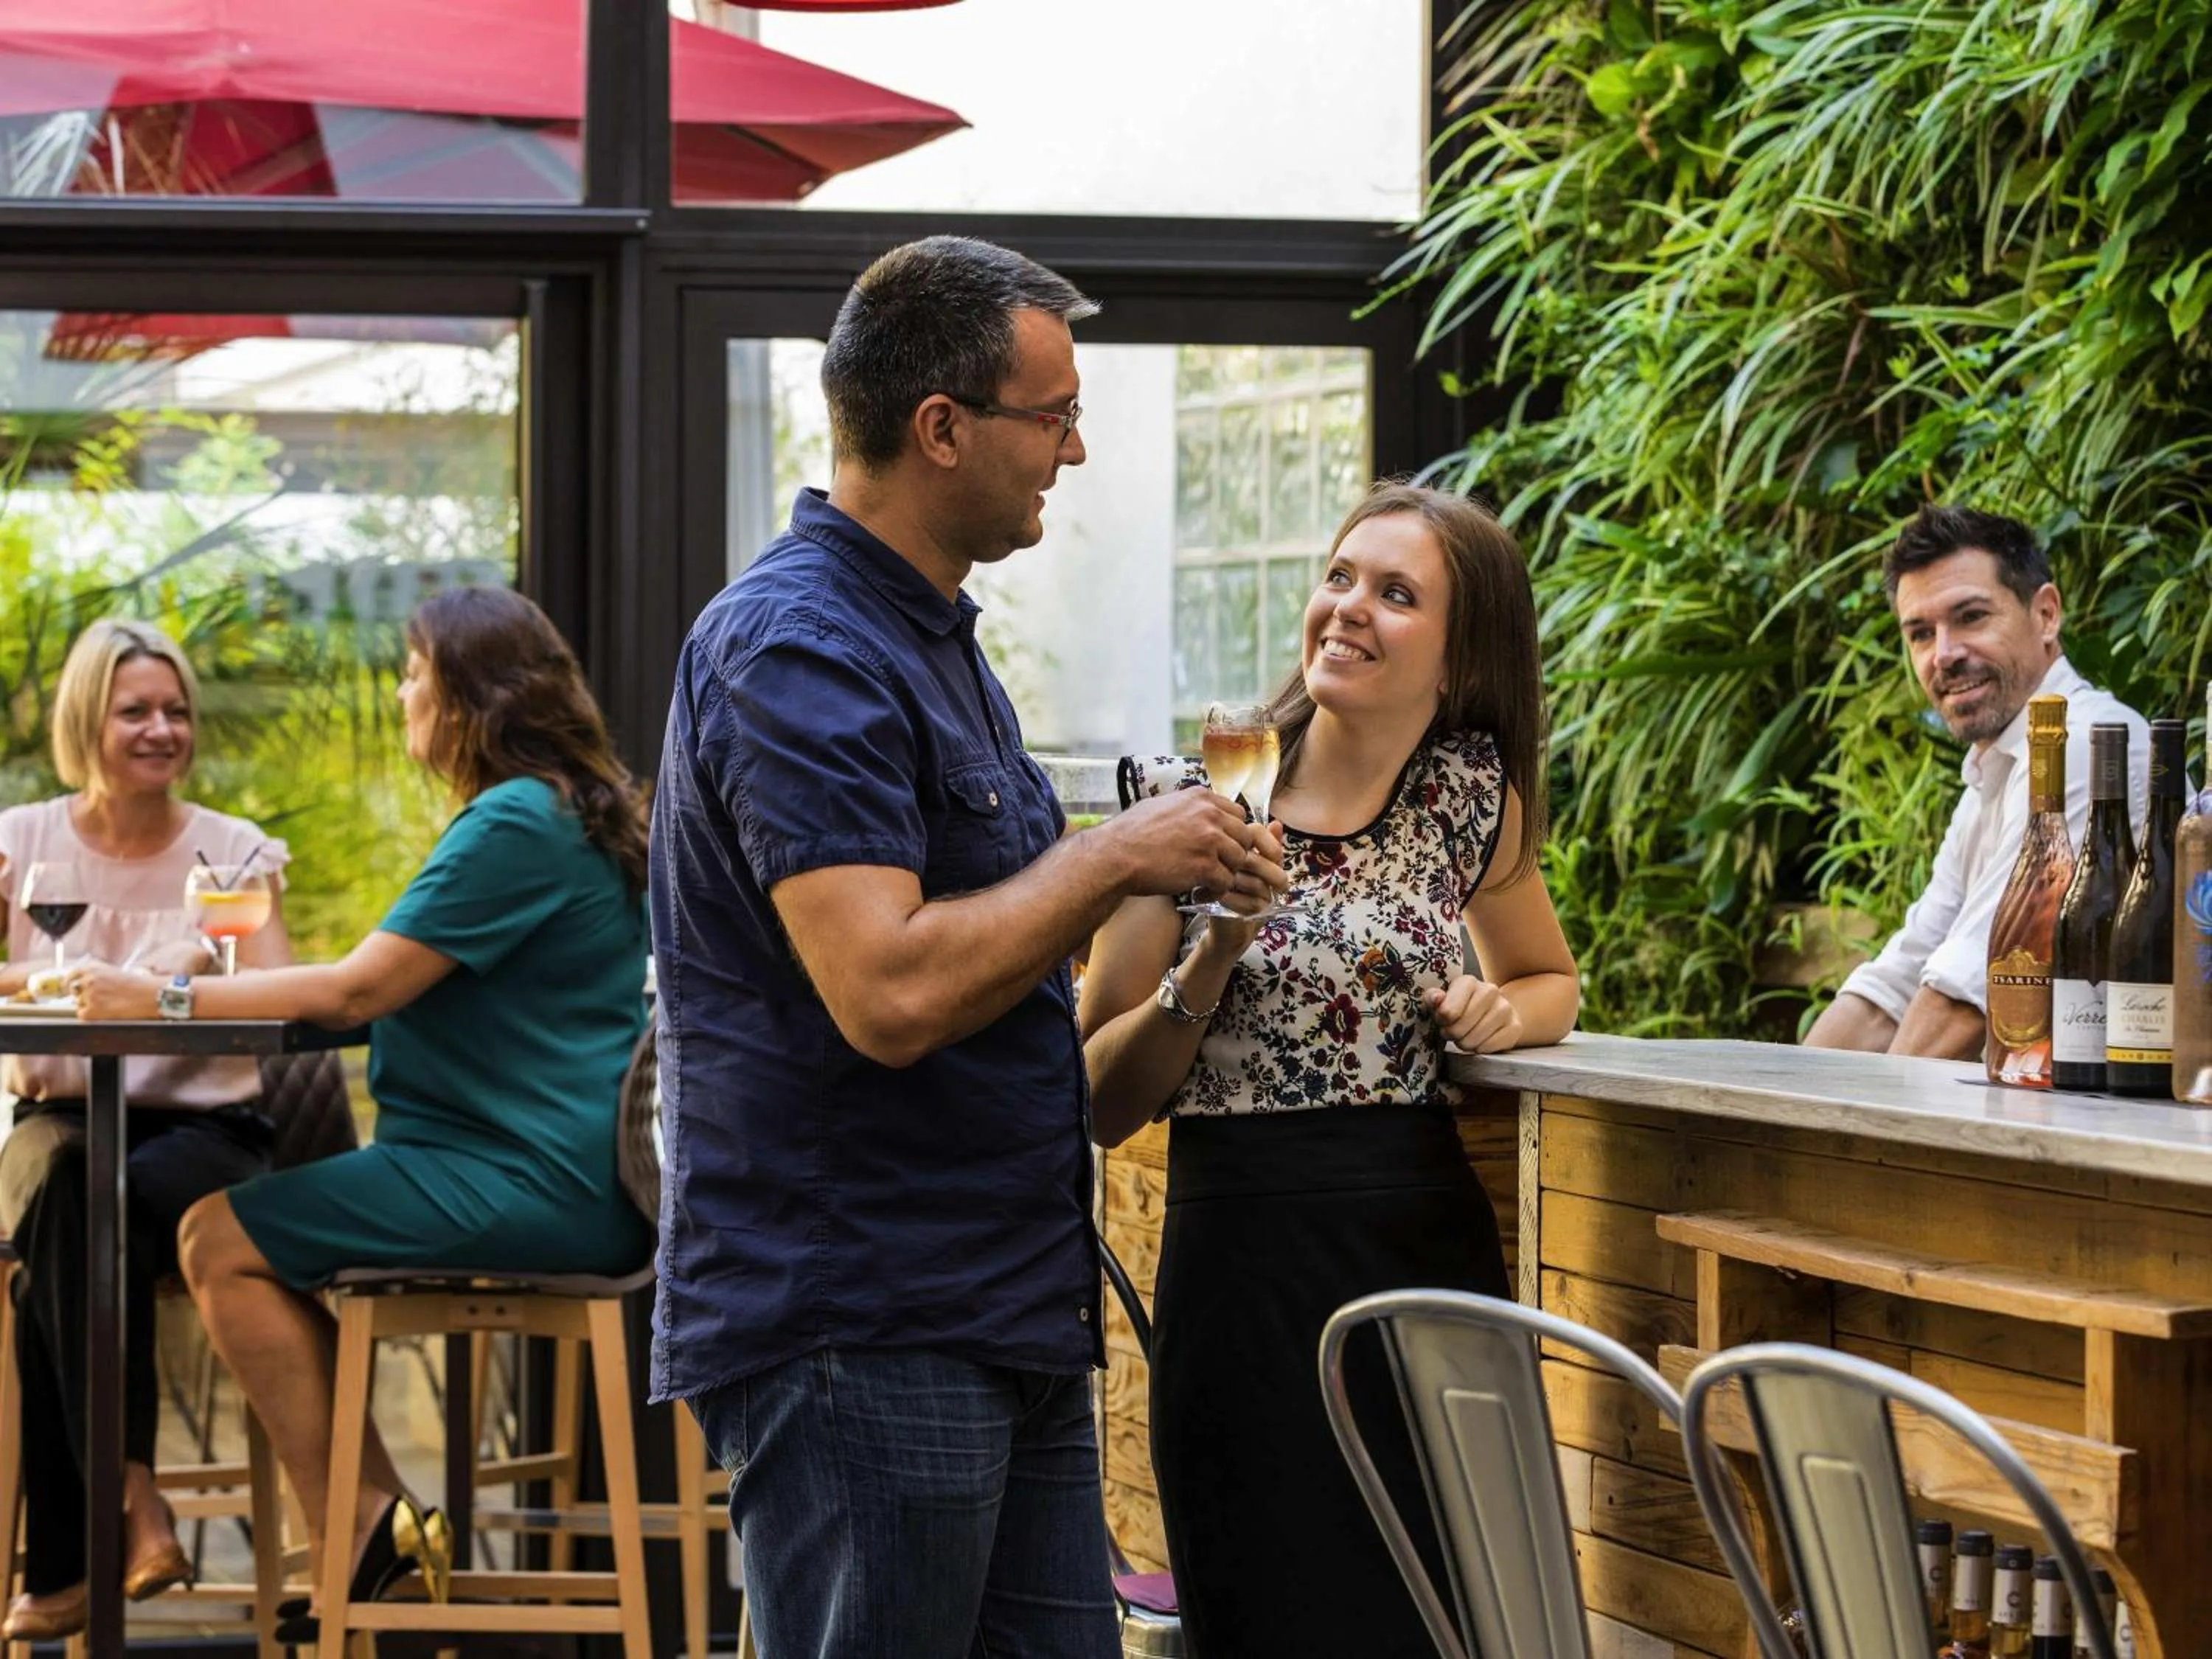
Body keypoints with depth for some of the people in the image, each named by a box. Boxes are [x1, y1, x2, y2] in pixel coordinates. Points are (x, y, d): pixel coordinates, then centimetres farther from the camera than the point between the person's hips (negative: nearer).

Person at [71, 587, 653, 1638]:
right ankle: (374, 1526, 5)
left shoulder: (517, 824, -15)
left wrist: (163, 1000, -11)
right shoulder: (562, 811, 19)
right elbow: (399, 986, 19)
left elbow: (357, 990, -18)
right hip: (550, 1175, 11)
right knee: (255, 1231, 12)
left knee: (222, 1242, -11)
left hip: (533, 1186, -11)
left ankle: (353, 1531, -7)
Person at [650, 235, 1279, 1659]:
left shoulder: (936, 635, 18)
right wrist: (1115, 861, -15)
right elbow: (889, 991, -27)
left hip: (1009, 1320, 10)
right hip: (859, 1334, -10)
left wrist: (1174, 877, 14)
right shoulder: (798, 653, -16)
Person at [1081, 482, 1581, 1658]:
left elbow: (1550, 978, 25)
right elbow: (1104, 1102, -1)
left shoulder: (1472, 794, 7)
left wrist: (1502, 1014, 3)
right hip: (1245, 1262, -3)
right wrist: (1215, 955, -17)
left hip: (1433, 1253, 3)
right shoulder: (1194, 802, -2)